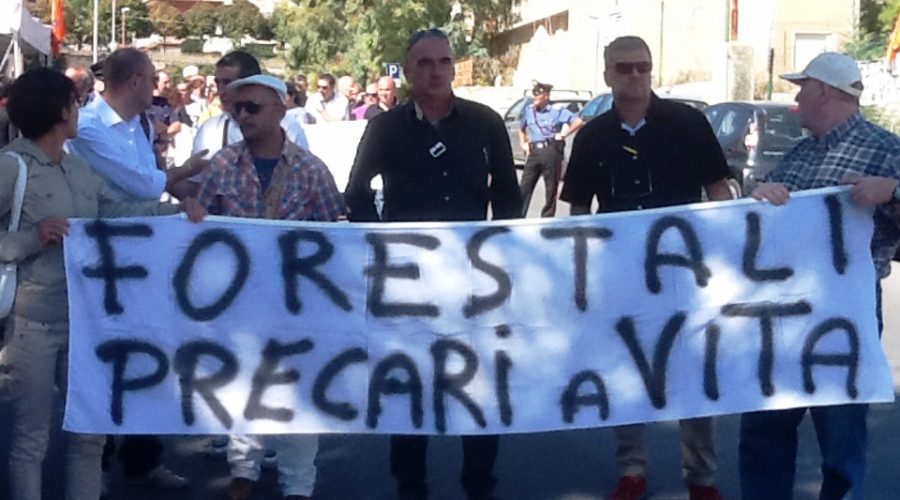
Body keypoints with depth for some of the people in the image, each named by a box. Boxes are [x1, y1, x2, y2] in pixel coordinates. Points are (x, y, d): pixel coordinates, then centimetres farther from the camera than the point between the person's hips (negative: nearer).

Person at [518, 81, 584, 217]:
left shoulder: (557, 111, -1)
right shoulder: (528, 110, 13)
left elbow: (578, 122, -8)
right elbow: (522, 128, 31)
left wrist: (563, 134, -8)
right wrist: (523, 143, 17)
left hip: (551, 151, -4)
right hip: (533, 152, 4)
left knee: (551, 190, 2)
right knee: (524, 188, -1)